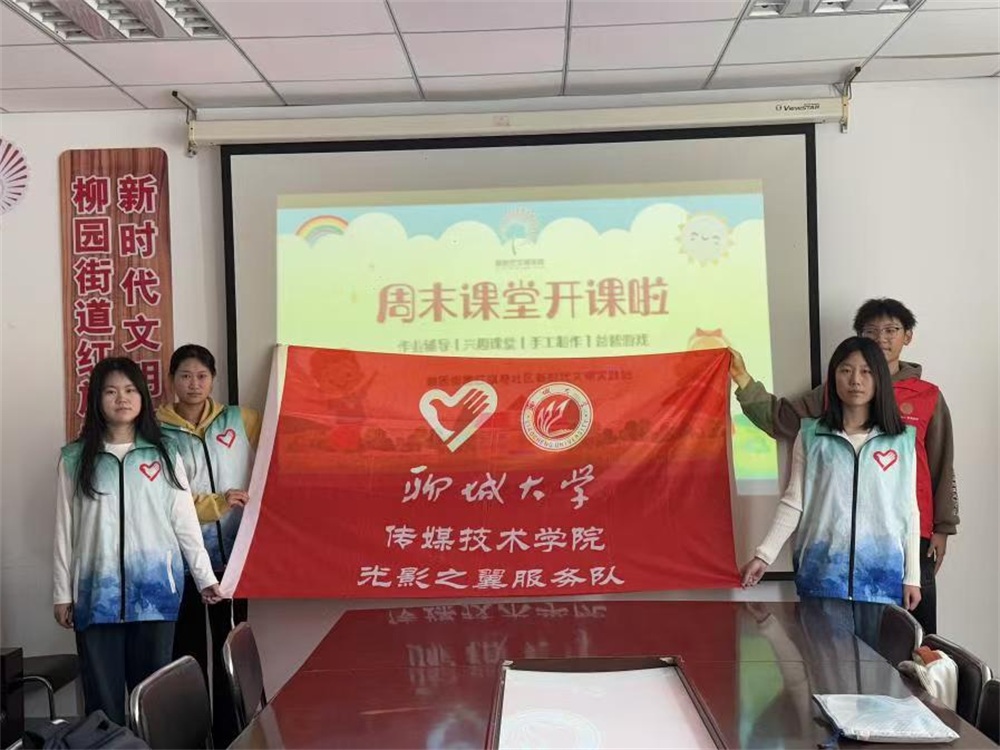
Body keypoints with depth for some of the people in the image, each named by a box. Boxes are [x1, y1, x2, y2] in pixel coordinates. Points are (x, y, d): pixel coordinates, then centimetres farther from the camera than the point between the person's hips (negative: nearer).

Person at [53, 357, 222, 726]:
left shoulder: (164, 453, 5)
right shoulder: (75, 458, 6)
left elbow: (185, 521, 5)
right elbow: (65, 530, 7)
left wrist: (205, 577, 1)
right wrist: (62, 593, 5)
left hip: (154, 588, 0)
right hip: (97, 591, 0)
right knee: (102, 692, 2)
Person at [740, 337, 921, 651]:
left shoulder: (902, 441, 5)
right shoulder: (810, 436, 3)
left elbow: (909, 511, 7)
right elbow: (793, 503, 2)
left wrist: (912, 576, 6)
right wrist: (763, 555, -6)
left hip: (883, 576, 1)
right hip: (824, 573, -1)